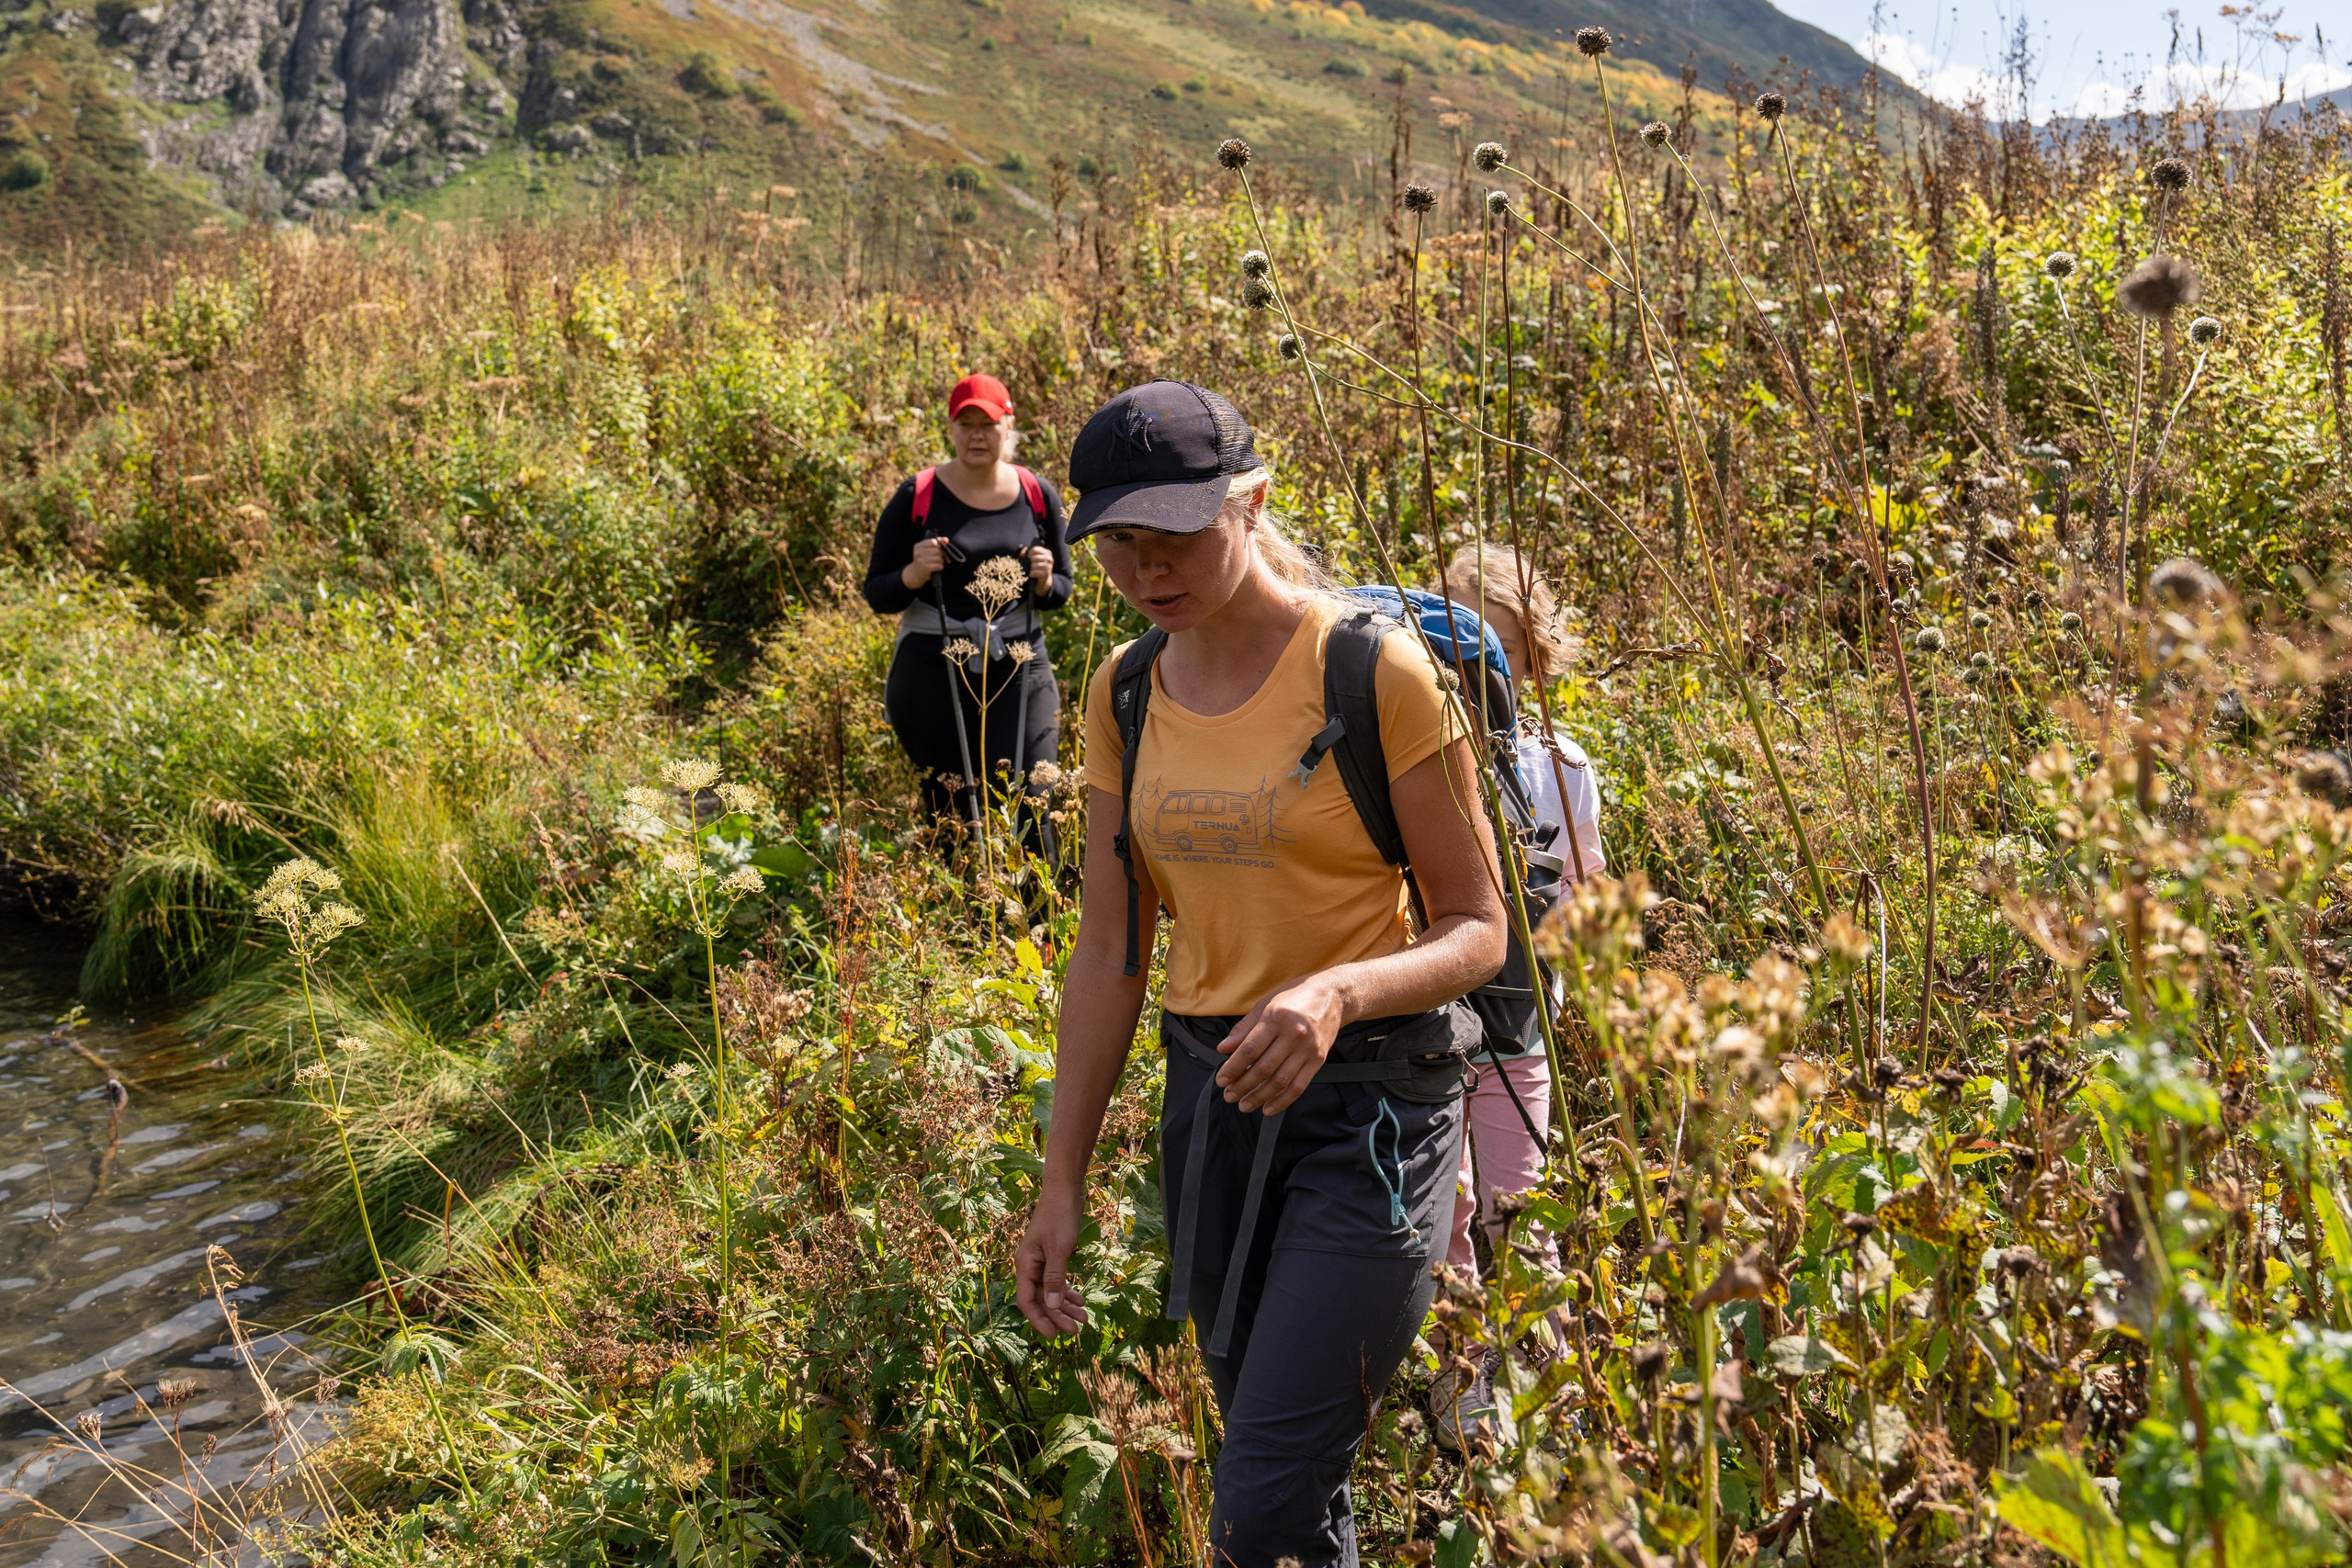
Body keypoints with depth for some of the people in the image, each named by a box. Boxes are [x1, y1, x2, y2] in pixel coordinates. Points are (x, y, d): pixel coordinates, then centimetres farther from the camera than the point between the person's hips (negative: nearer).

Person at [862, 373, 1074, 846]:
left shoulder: (1037, 496, 5)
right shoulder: (917, 497, -1)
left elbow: (1062, 591, 14)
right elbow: (877, 594, 2)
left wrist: (1045, 581, -9)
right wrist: (915, 574, -18)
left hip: (1019, 668, 1)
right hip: (933, 670, -1)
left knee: (1028, 802, -9)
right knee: (949, 806, 4)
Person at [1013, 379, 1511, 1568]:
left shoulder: (1374, 670, -13)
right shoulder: (1126, 694, 3)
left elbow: (1476, 931, -10)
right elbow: (1110, 951, 8)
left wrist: (1336, 994, -30)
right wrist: (1062, 1181, 8)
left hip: (1372, 1098, -5)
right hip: (1211, 1092, 6)